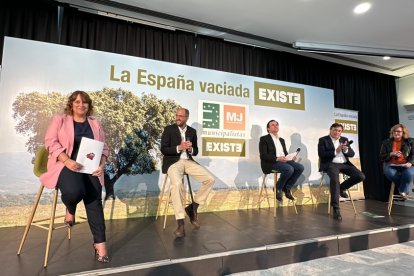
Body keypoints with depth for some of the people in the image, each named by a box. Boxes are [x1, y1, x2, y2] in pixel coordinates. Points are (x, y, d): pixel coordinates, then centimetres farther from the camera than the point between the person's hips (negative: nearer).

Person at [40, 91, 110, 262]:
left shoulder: (95, 124, 16)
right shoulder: (59, 120, 8)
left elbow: (104, 147, 12)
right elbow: (51, 142, -3)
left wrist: (102, 163, -8)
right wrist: (67, 160, -19)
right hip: (66, 165, -2)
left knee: (94, 201, -12)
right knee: (74, 190, -33)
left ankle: (100, 243, -4)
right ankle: (70, 209, 6)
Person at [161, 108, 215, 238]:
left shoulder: (192, 131, 13)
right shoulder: (169, 129, 2)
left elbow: (196, 151, 14)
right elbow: (163, 149, -5)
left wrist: (190, 149, -10)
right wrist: (179, 147, -18)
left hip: (188, 161, 4)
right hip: (173, 162, -4)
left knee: (210, 179, -13)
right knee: (176, 184, -34)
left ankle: (193, 207, 3)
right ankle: (180, 223, -27)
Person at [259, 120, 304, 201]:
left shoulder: (282, 140, 24)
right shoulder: (264, 139, 1)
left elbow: (285, 153, 21)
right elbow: (263, 155, -10)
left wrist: (291, 157, -3)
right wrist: (277, 158, -23)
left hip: (284, 161, 7)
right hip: (271, 163, -7)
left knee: (300, 167, -16)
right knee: (289, 169, -31)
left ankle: (287, 188, -4)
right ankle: (278, 189, -8)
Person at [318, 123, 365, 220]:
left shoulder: (344, 139, 17)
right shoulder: (323, 140, 1)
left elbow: (352, 154, 9)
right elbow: (321, 154, -12)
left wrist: (345, 150, -12)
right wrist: (335, 151, -16)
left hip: (344, 164, 6)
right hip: (331, 164, -6)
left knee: (361, 176, -15)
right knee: (335, 179, -34)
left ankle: (342, 188, 11)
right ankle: (336, 208, -26)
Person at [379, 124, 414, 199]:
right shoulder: (386, 142, 10)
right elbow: (381, 157, 7)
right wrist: (391, 154, -11)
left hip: (405, 165, 0)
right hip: (391, 165, 0)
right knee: (389, 173, -34)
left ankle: (403, 191, -8)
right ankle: (404, 191, -7)